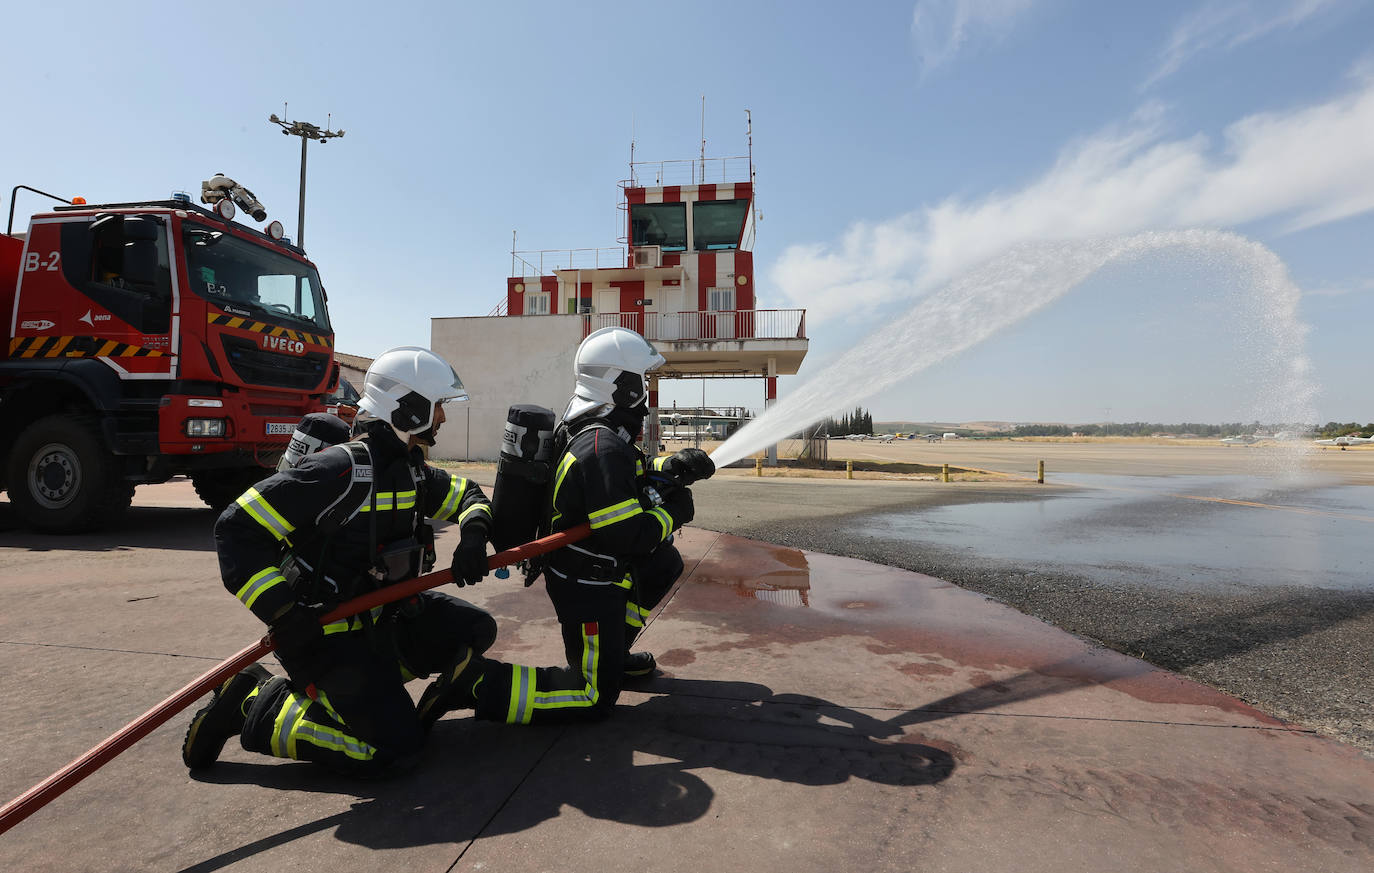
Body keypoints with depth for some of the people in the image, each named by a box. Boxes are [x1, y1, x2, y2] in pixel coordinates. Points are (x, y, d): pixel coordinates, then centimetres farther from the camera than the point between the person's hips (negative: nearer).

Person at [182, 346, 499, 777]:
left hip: (384, 612, 8)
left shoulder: (411, 467, 3)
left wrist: (473, 533, -6)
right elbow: (237, 530, -23)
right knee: (394, 749, -13)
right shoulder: (341, 468, -24)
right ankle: (254, 706, 2)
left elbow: (466, 494, 17)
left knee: (475, 630, 7)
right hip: (329, 631, -8)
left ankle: (371, 679, 14)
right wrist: (284, 614, -28)